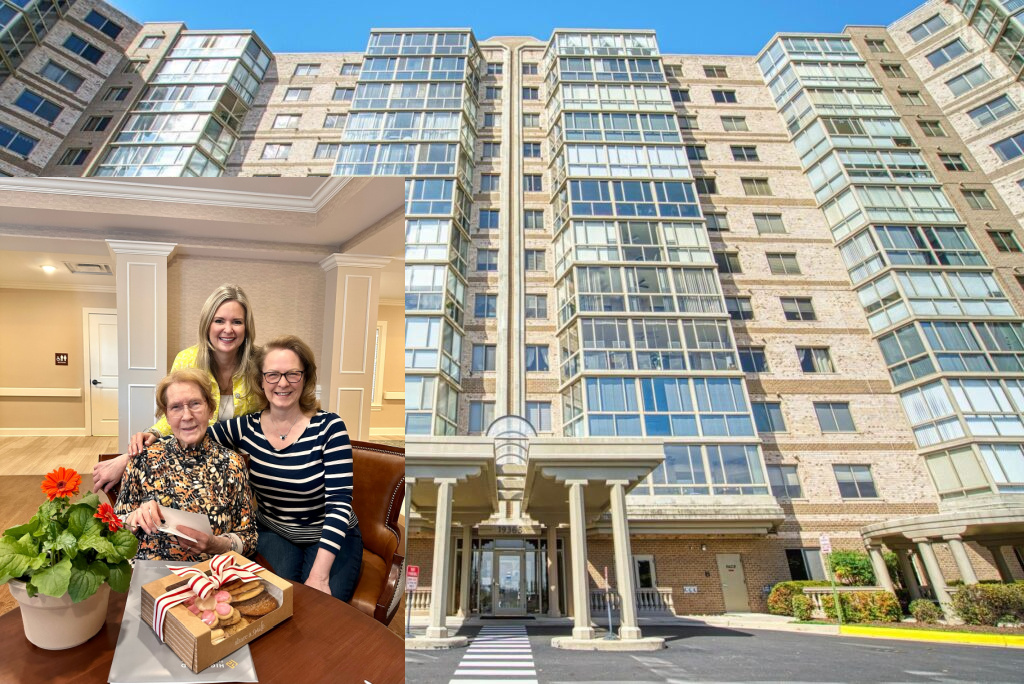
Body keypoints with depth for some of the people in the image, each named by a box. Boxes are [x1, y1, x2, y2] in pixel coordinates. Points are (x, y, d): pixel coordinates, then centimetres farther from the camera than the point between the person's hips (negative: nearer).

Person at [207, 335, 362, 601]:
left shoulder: (328, 427, -19)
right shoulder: (246, 428, -6)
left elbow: (339, 502, -22)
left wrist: (319, 576, -28)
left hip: (330, 537, -3)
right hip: (273, 533, 3)